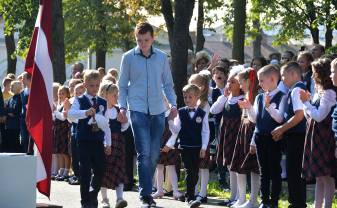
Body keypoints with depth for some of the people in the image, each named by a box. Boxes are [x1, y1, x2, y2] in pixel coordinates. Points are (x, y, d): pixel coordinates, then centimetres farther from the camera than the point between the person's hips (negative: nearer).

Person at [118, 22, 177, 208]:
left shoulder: (162, 58, 8)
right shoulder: (128, 57, 1)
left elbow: (167, 84, 15)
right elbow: (122, 85, 7)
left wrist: (173, 103, 1)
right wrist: (122, 106, -4)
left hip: (158, 111, 3)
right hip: (138, 110, -3)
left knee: (154, 154, 7)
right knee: (144, 154, -11)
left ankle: (147, 190, 21)